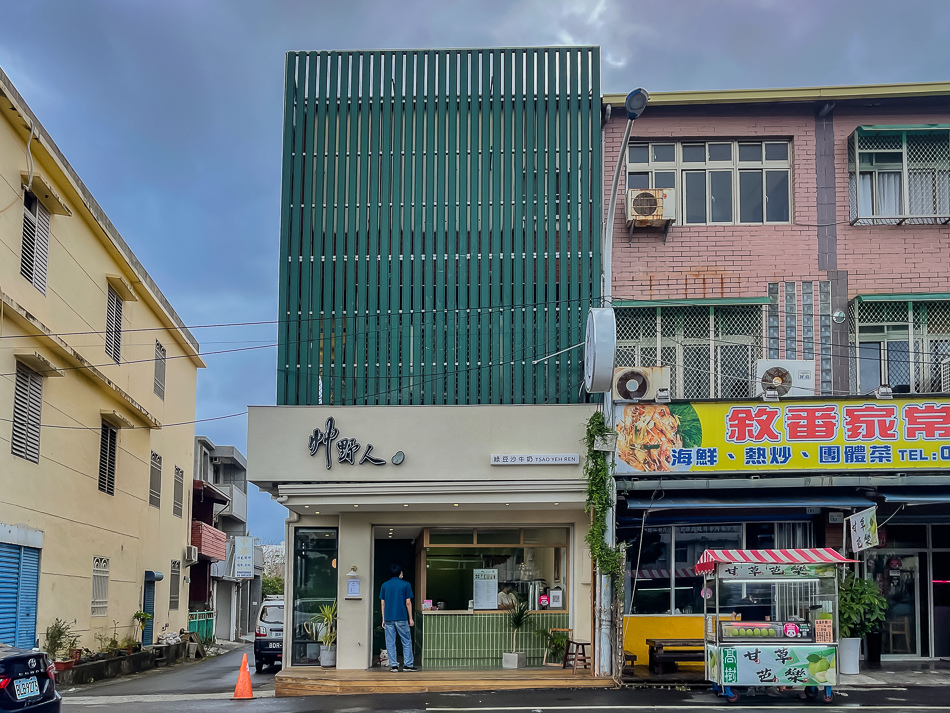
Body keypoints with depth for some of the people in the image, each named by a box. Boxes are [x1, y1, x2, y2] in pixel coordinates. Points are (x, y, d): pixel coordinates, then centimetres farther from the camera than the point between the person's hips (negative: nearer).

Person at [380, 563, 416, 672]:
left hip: (388, 618, 3)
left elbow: (382, 603, 7)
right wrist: (410, 618, 4)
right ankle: (407, 665, 4)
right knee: (406, 642, 6)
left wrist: (384, 619, 12)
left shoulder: (385, 585, 7)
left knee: (390, 643, 5)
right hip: (401, 618, -2)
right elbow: (408, 602, -3)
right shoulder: (405, 584, -1)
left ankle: (393, 665, 4)